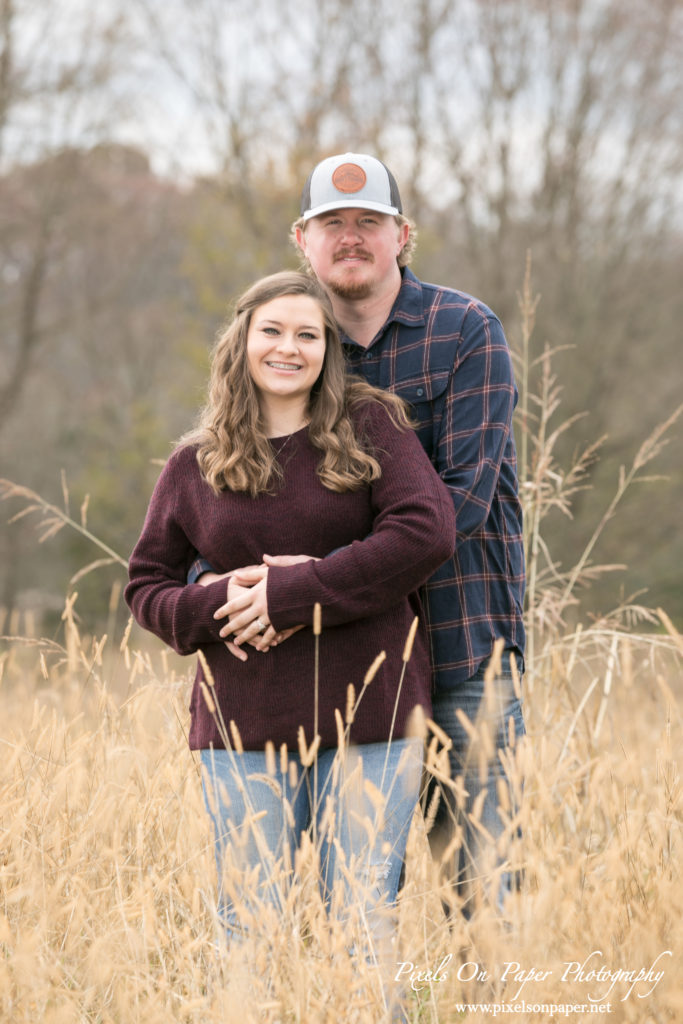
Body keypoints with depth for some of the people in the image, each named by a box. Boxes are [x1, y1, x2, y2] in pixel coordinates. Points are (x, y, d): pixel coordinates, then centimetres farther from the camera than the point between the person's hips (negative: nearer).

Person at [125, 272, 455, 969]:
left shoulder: (371, 427, 2)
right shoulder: (194, 466, 9)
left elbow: (426, 532, -12)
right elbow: (146, 584, 15)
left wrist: (294, 592, -15)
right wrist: (216, 608, -8)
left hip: (368, 710, -2)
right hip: (243, 725, 2)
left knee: (362, 919, 2)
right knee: (249, 927, 3)